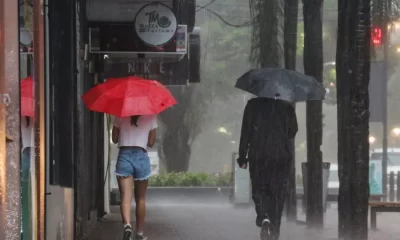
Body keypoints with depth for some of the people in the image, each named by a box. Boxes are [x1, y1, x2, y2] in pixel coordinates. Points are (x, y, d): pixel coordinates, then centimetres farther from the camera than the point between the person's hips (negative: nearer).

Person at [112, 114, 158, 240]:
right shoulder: (150, 116, 2)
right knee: (140, 199, 13)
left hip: (124, 156, -1)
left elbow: (114, 139, 5)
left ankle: (127, 225, -34)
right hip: (141, 157, 1)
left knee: (125, 197, -10)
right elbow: (151, 142, 5)